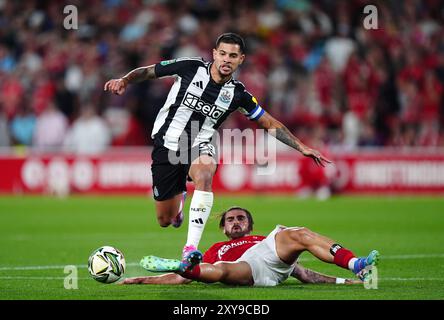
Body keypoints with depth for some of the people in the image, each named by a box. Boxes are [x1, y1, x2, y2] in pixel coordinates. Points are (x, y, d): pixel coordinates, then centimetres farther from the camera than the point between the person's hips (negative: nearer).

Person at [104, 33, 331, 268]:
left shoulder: (237, 94, -4)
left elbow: (269, 123, 5)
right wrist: (124, 81, -22)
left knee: (203, 176, -37)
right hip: (167, 145, 0)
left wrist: (301, 147, 0)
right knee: (165, 220, 3)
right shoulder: (190, 68, -10)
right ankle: (180, 197, 44)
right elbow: (146, 72, -2)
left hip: (199, 147, 1)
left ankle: (191, 248, -36)